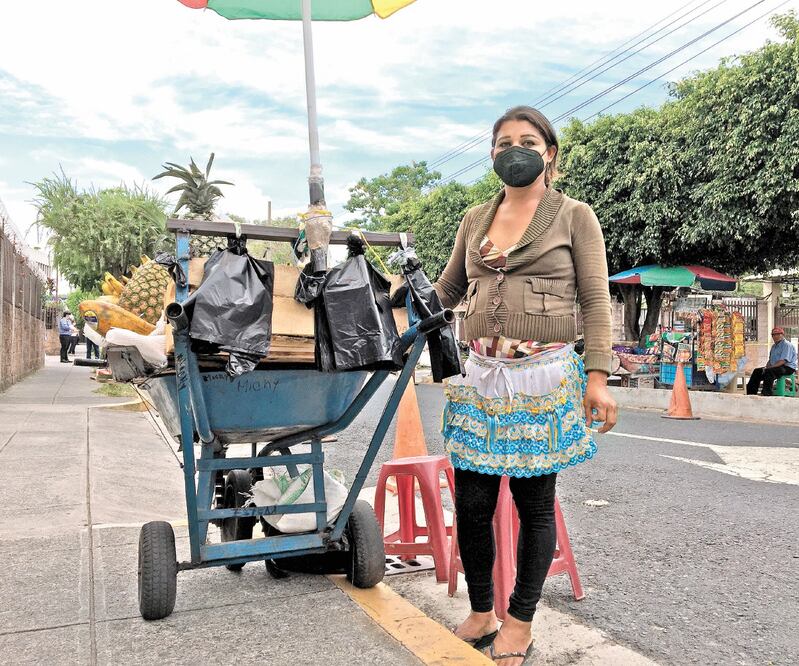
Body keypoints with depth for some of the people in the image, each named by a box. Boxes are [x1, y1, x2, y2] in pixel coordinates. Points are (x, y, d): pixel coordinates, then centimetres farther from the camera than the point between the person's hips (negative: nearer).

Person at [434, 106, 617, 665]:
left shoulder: (574, 216, 4)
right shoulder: (475, 220, 15)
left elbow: (596, 302, -1)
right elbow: (447, 290, 23)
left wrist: (597, 378, -10)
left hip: (544, 378, -3)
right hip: (481, 376, 4)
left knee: (534, 503, 5)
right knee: (472, 504, 4)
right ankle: (481, 614, 26)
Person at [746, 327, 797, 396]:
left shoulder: (787, 345, -10)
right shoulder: (774, 346, 21)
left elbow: (783, 361, -21)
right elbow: (770, 360, 24)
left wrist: (769, 367, -23)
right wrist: (766, 366, 2)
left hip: (787, 368, -9)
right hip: (775, 367, 9)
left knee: (768, 372, -35)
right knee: (757, 371, -6)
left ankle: (767, 394, -36)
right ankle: (751, 393, -12)